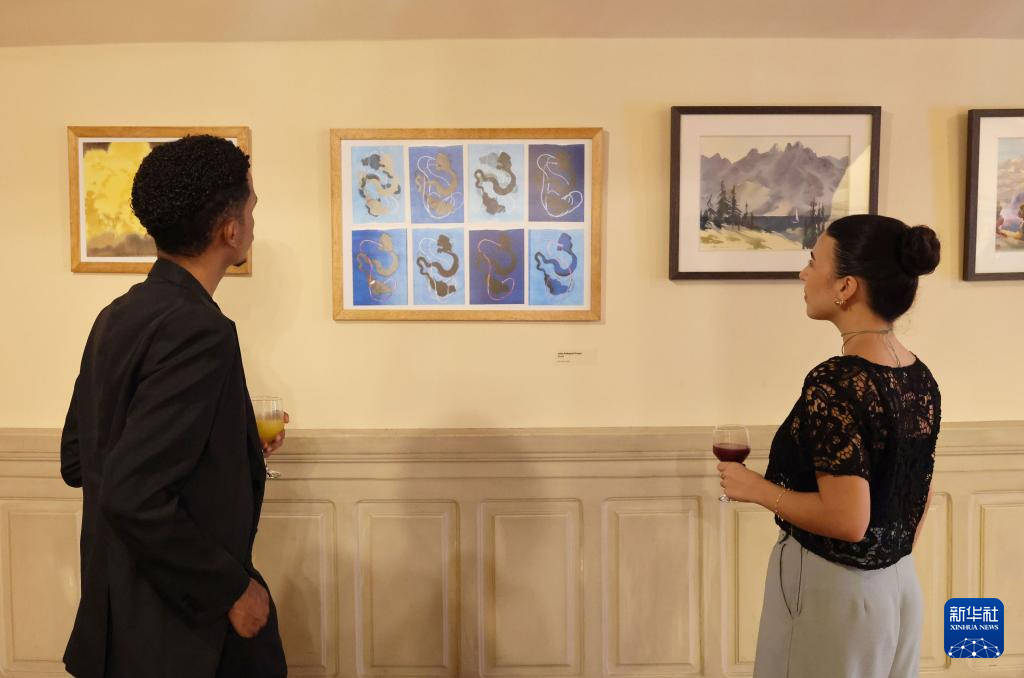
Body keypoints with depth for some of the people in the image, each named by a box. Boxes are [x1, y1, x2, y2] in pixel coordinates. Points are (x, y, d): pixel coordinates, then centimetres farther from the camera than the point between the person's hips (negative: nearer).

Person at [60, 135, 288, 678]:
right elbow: (132, 499, -29)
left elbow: (76, 460, 10)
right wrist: (233, 588, -17)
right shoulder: (198, 329, -25)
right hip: (172, 633, -8)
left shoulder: (117, 316, 3)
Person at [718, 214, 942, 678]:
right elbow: (921, 500, 10)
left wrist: (755, 488, -14)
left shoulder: (835, 383, -25)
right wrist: (889, 562, 20)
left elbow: (848, 520, -26)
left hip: (829, 589, -8)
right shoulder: (920, 378, 1)